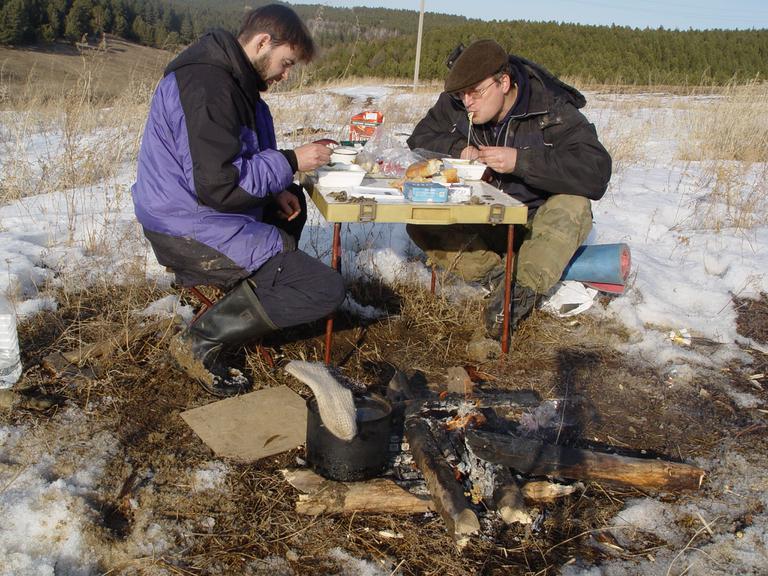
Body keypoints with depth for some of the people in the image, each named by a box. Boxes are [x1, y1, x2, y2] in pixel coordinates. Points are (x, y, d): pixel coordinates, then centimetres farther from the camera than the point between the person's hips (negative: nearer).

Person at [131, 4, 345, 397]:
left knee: (293, 203, 32)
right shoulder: (208, 86, -22)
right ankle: (203, 342, -8)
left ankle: (248, 290, 17)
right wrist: (290, 162, -16)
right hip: (191, 230, -11)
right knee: (326, 290, -15)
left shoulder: (230, 77, 11)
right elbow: (218, 185, -28)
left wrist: (277, 190, 3)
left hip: (194, 213, 11)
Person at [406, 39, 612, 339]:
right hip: (483, 222, 4)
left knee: (573, 206, -36)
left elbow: (596, 173, -32)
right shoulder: (455, 104, -6)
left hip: (539, 224, -3)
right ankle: (497, 276, -23)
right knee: (419, 224, -19)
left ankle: (522, 290, -32)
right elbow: (420, 139, 4)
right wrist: (459, 149, -18)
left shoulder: (554, 111, -20)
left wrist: (520, 160, -39)